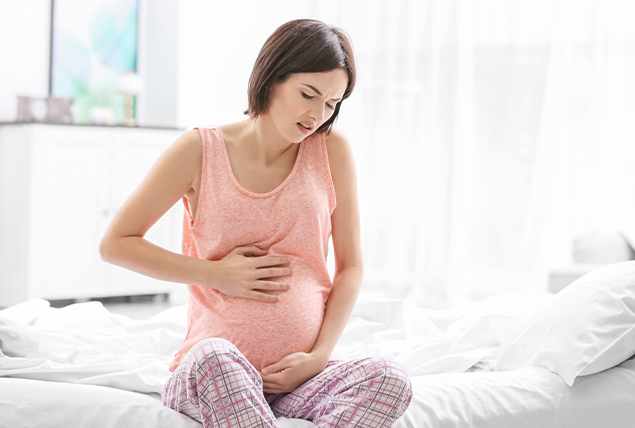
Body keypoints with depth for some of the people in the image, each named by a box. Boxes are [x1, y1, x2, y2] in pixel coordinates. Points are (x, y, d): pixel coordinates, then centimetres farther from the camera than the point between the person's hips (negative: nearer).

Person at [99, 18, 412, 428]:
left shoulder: (331, 148, 6)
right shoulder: (201, 150, 1)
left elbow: (351, 266, 9)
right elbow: (115, 244, 5)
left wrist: (319, 357, -5)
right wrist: (216, 274, -4)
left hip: (301, 376, 2)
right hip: (210, 377, -2)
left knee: (389, 377, -29)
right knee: (214, 356, -39)